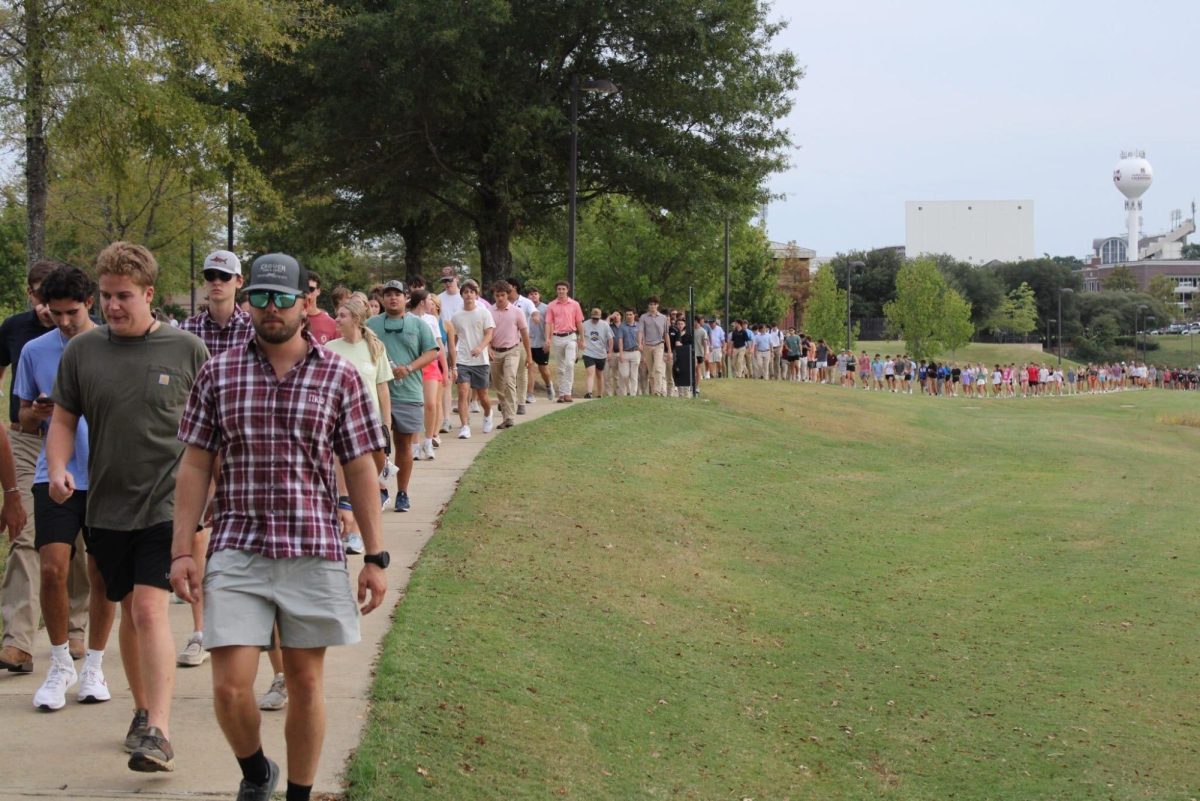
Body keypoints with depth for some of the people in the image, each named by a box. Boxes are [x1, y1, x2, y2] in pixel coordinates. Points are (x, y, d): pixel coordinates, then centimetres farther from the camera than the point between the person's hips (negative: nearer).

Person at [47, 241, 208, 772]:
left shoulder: (186, 349, -4)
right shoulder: (82, 351, 3)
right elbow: (64, 419, 9)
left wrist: (212, 490, 0)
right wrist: (57, 468, -9)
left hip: (166, 504, -4)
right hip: (107, 507, 4)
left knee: (150, 609, -15)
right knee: (128, 611, 15)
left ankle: (158, 734, -18)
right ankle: (142, 710, 33)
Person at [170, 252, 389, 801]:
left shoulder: (340, 376, 1)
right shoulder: (218, 374, 4)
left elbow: (360, 471, 3)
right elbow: (195, 466, 6)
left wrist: (375, 558, 1)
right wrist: (181, 551, 1)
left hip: (315, 552, 0)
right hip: (236, 550, 0)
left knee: (306, 683, 8)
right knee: (230, 687, -5)